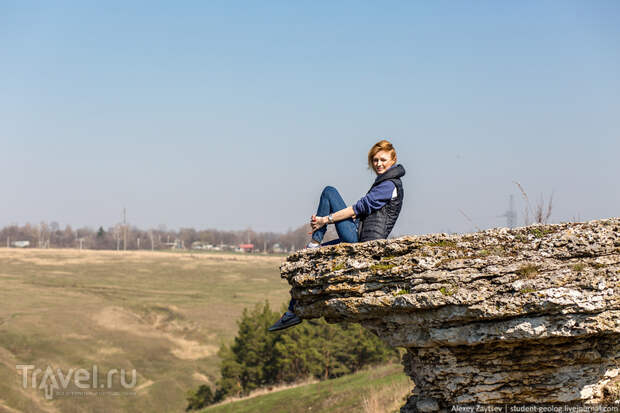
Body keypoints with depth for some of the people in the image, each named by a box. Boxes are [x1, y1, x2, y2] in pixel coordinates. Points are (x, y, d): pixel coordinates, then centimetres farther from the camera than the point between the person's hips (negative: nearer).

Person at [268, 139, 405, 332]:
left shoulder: (390, 184, -10)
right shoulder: (384, 182, 20)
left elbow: (360, 207, -16)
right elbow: (363, 211, 18)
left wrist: (326, 219, -13)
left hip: (364, 241, -10)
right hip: (358, 239, 10)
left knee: (329, 192, -8)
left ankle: (315, 242, -5)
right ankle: (293, 312, 13)